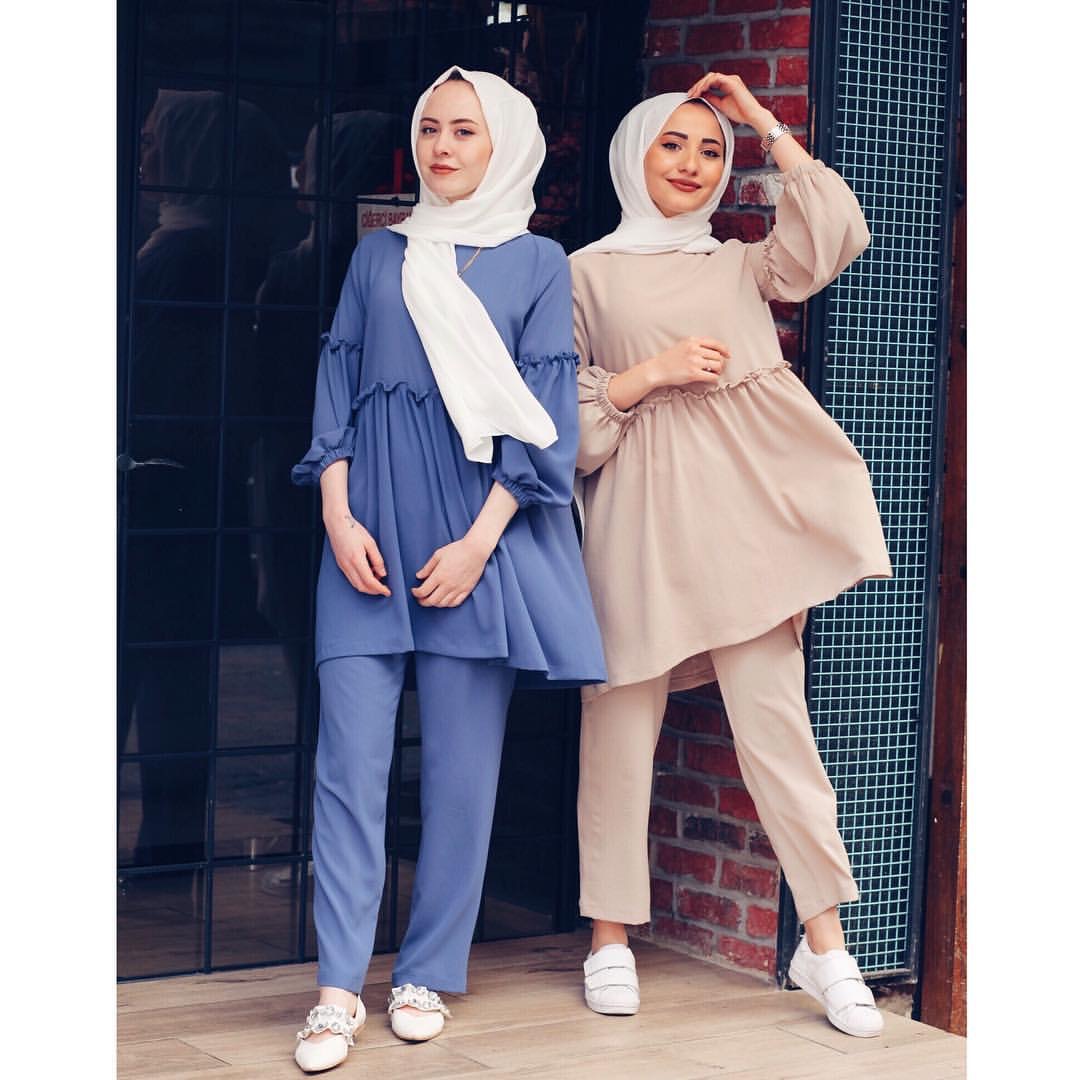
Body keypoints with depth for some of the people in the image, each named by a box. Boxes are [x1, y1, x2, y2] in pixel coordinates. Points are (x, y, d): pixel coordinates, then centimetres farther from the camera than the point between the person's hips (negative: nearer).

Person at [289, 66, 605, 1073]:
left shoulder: (537, 263, 7)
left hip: (478, 531, -2)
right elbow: (337, 386, 11)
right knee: (349, 754, -6)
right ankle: (338, 988, -2)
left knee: (461, 763, 0)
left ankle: (426, 974, 11)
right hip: (370, 530, 2)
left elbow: (542, 415, 0)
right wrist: (338, 517, -3)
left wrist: (480, 541, -10)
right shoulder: (380, 255, 15)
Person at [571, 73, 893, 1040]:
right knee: (624, 720, 0)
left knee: (775, 718, -3)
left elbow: (836, 234, 6)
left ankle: (825, 942, -1)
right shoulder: (588, 273, 11)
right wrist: (653, 371, -7)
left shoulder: (738, 265, 21)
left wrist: (767, 125, 11)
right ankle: (611, 935, 11)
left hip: (744, 500, 2)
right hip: (642, 514, -2)